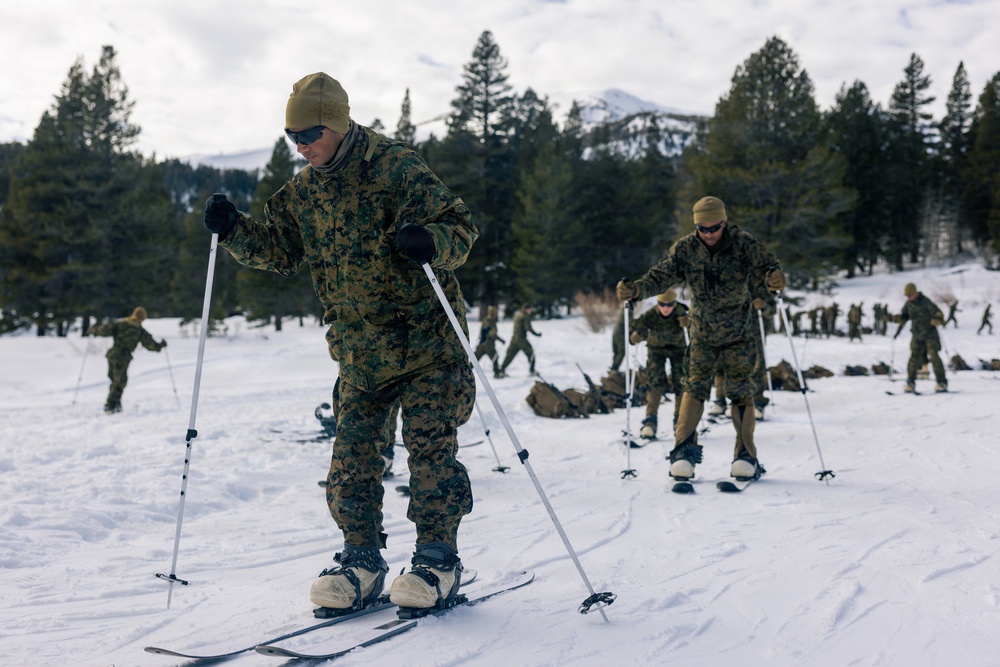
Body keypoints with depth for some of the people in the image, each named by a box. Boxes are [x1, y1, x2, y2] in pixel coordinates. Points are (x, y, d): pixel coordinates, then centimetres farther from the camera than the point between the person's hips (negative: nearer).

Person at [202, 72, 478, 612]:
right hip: (361, 350, 6)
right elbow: (278, 250, 15)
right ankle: (362, 560, 13)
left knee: (430, 447, -4)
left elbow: (459, 226, -14)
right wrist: (233, 230, -3)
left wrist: (431, 242, -36)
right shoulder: (303, 191, 7)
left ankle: (438, 560, 8)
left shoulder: (397, 169, -12)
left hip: (425, 335, -5)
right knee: (352, 451, 2)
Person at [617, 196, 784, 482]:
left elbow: (766, 265, -13)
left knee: (741, 392, 0)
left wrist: (774, 277, -39)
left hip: (739, 335, -1)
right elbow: (661, 276, -10)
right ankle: (684, 451, 4)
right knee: (694, 388, -3)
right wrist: (636, 289, -30)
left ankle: (745, 455, 9)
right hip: (702, 334, 1)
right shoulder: (685, 249, -9)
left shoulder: (744, 244, -13)